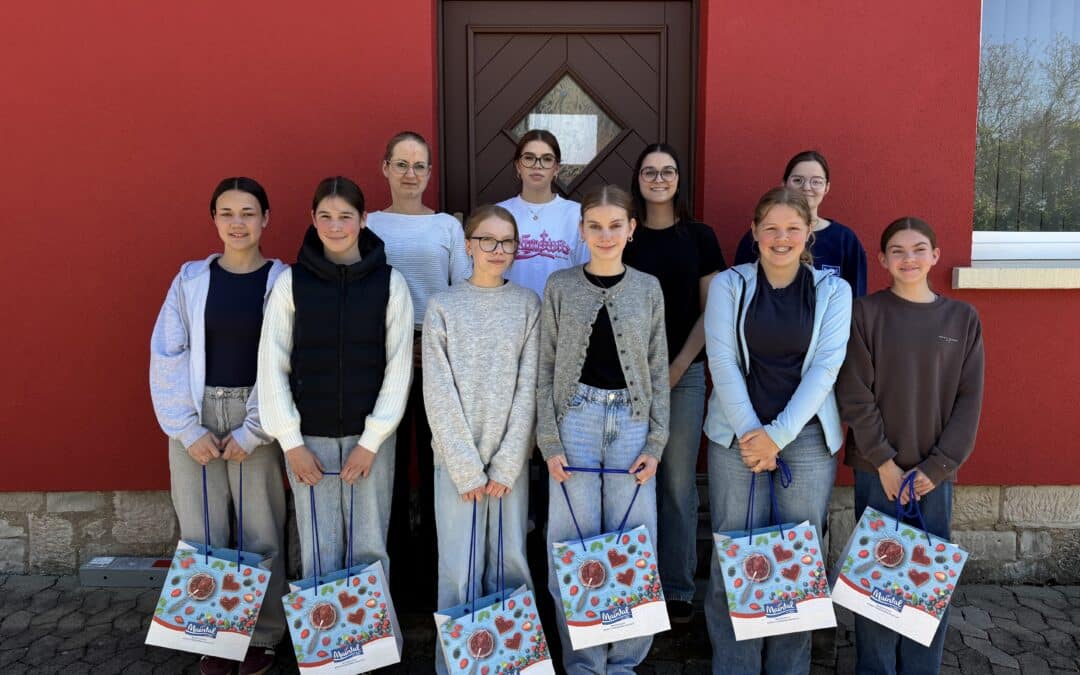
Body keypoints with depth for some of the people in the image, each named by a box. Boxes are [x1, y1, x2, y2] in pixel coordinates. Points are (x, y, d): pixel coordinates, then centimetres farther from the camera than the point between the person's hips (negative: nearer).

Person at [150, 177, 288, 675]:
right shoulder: (190, 278, 4)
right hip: (196, 415, 2)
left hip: (256, 418, -1)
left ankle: (262, 635, 20)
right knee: (201, 532, 5)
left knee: (261, 531, 3)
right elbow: (167, 357, 1)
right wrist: (188, 429, -7)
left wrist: (253, 432, -9)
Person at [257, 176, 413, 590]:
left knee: (369, 548, 5)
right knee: (318, 550, 5)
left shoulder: (390, 282, -1)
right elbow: (272, 366, 1)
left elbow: (399, 368, -1)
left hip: (369, 436, 0)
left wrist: (371, 441, -6)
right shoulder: (291, 282, 1)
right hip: (308, 438, 1)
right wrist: (290, 443, -4)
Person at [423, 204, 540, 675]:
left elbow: (528, 388, -1)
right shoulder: (443, 306, 0)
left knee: (510, 562, 6)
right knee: (458, 570, 1)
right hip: (457, 458, -1)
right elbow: (439, 393, -4)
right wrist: (466, 467, -9)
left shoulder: (528, 304, 4)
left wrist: (506, 464, -7)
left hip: (511, 458, 1)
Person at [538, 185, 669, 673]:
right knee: (573, 546, 2)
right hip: (576, 420, -1)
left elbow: (658, 371, 7)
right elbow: (546, 369, 2)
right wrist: (549, 441, -5)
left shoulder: (648, 289, 7)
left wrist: (656, 442, -1)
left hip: (632, 422, 1)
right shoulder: (560, 286, 4)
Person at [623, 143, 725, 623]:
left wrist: (677, 367, -4)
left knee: (678, 483, 2)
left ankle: (678, 588, 14)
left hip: (685, 371, 0)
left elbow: (711, 310, 4)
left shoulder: (699, 236, 5)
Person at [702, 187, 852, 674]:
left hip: (807, 436, 1)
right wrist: (750, 432, -10)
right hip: (737, 434, 0)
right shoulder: (729, 285, 3)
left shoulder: (833, 290, 4)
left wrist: (777, 435, -10)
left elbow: (826, 368, -3)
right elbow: (722, 362, -2)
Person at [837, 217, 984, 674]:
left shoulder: (962, 318, 6)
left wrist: (938, 466, -5)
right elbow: (855, 395, -5)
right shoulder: (866, 313, -1)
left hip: (935, 472, 2)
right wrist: (883, 461, -10)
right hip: (878, 469, -2)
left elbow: (969, 400, 3)